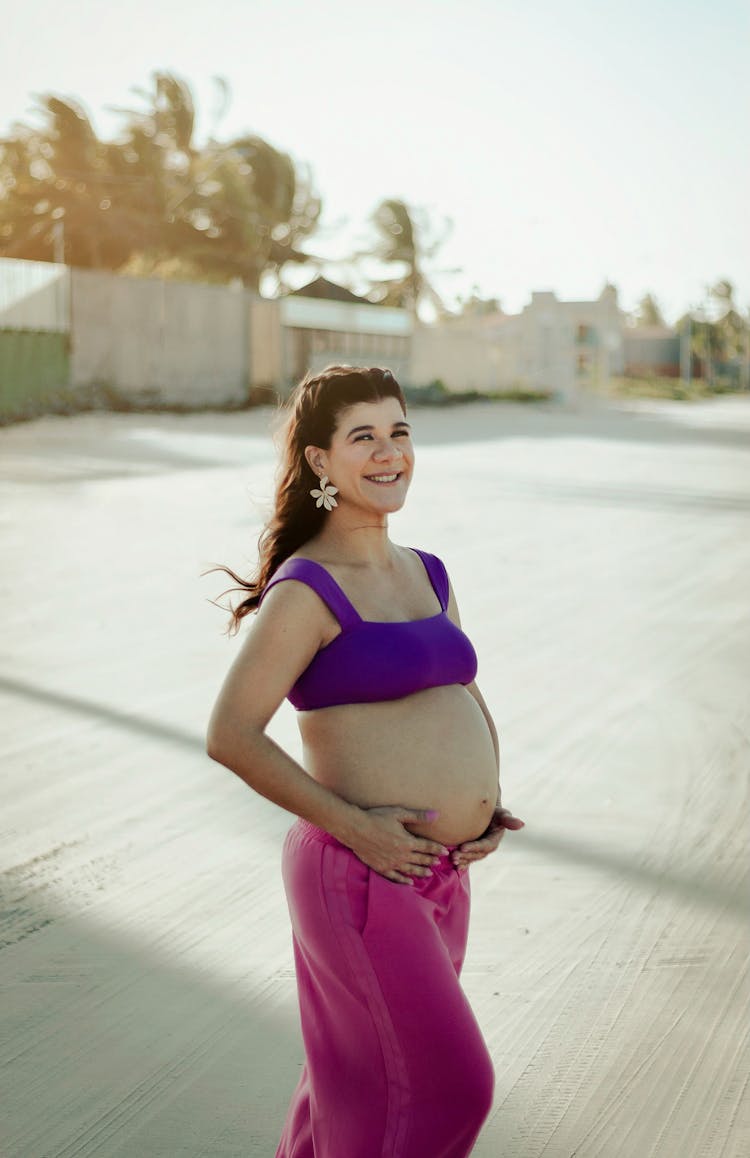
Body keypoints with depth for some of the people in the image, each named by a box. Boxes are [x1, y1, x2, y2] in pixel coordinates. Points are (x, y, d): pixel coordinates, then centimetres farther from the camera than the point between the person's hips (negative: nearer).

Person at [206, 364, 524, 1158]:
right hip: (360, 877, -7)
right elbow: (229, 736, -18)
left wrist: (489, 804, 6)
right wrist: (351, 824, -19)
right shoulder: (306, 590, -13)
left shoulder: (428, 575, 11)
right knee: (450, 1086, -2)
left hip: (439, 875, 7)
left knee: (360, 1085, 18)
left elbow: (468, 703, 22)